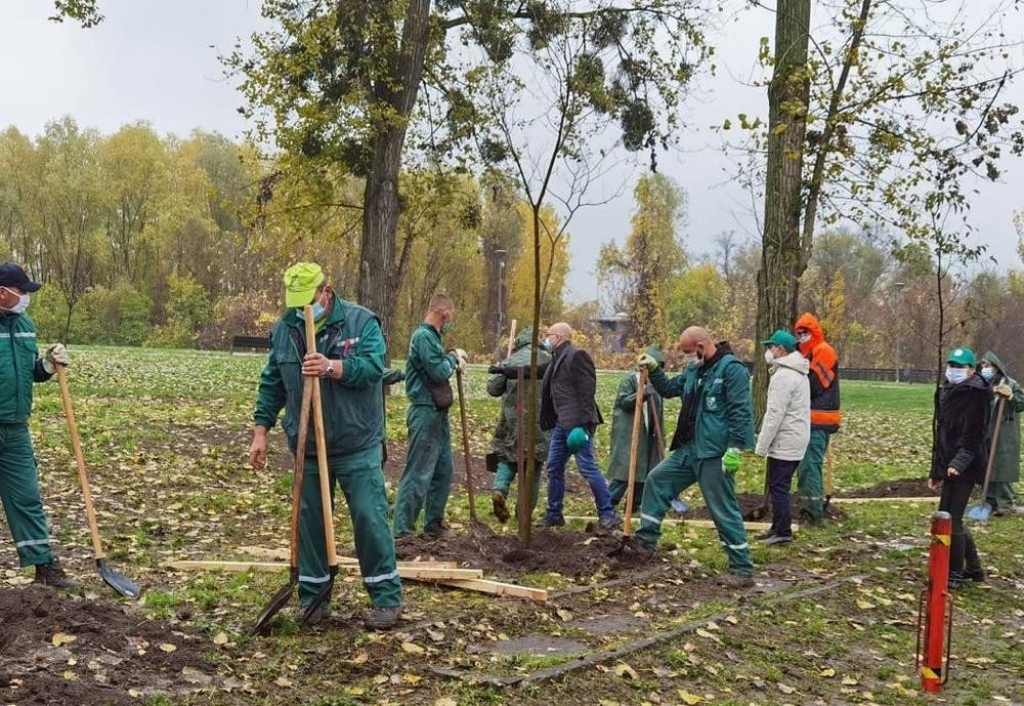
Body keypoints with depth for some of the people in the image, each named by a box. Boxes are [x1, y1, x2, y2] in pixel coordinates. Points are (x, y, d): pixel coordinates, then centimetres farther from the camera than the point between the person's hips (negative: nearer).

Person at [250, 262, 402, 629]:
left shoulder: (361, 321, -9)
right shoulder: (283, 329, 5)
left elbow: (374, 366, -22)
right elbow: (272, 385, 10)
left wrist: (332, 367, -36)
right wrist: (261, 430, 4)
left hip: (357, 446, -4)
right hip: (307, 448, 4)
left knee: (370, 518, -2)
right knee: (310, 520, 9)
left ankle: (387, 598, 8)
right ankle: (312, 597, 21)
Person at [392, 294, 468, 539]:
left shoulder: (433, 336, 16)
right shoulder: (423, 336, -15)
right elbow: (438, 372, -20)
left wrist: (454, 360, 2)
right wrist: (453, 357, -4)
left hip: (438, 414, 10)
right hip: (426, 413, -10)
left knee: (444, 470, 16)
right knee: (418, 474, -8)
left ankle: (433, 523, 26)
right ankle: (402, 531, -5)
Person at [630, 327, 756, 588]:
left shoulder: (732, 368, -15)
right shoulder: (694, 370, 12)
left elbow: (741, 412, -20)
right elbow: (670, 388, 26)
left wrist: (735, 448, -23)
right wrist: (654, 369, 11)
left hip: (715, 455, -9)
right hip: (690, 449, 9)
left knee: (724, 511, -4)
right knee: (656, 480, 14)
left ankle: (742, 570, 5)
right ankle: (645, 541, 24)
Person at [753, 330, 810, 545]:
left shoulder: (783, 376, -17)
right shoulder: (799, 374, 16)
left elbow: (775, 414, -21)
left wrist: (761, 446, -17)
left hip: (784, 442, -10)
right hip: (795, 440, 10)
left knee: (778, 486, -5)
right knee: (779, 486, 15)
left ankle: (783, 532, -2)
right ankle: (778, 528, 22)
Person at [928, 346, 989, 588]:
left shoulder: (975, 395, -12)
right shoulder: (946, 392, 14)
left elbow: (973, 435, -19)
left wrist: (959, 462, -33)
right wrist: (936, 470, 19)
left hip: (965, 468, -9)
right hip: (949, 465, 9)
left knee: (952, 520, -6)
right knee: (948, 517, 14)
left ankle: (956, 574, 8)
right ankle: (973, 568, 29)